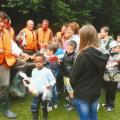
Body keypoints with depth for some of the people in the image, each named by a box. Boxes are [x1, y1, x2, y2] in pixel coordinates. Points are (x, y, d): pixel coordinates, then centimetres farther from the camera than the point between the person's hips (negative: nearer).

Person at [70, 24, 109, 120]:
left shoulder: (83, 56, -23)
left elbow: (74, 77, -15)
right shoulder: (102, 55, -3)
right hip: (95, 92, 6)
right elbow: (100, 74, 9)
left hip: (82, 94, -6)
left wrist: (74, 89, 5)